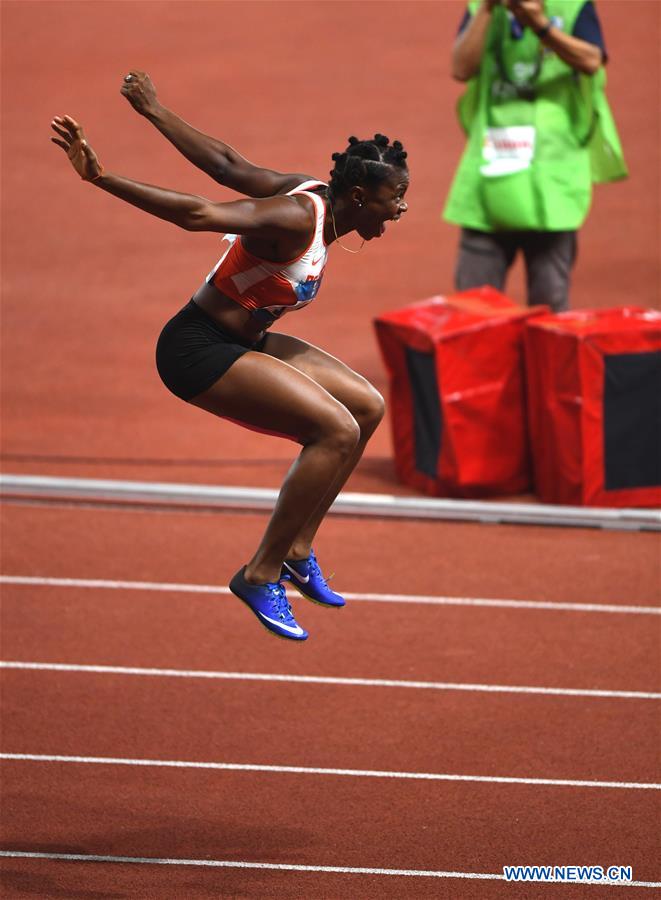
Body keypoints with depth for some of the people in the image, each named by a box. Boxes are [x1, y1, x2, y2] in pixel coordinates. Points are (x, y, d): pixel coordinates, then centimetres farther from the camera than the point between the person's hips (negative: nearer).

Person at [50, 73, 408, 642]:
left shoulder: (316, 194, 3)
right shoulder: (297, 218, -26)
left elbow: (229, 166, 6)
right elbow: (198, 214, -33)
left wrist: (154, 112, 13)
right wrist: (99, 178, -36)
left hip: (241, 341, 11)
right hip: (199, 350, -11)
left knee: (367, 407, 10)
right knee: (336, 429, -21)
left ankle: (298, 551, 15)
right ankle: (261, 575, -12)